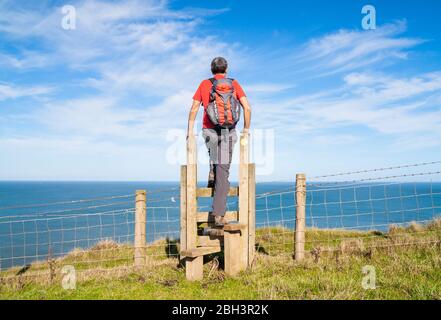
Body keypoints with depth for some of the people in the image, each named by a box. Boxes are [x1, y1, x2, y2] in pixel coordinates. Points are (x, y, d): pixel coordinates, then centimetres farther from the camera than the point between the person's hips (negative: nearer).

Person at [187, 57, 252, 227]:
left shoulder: (205, 84, 4)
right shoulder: (234, 84, 4)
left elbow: (194, 109, 2)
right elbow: (247, 108, -3)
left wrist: (190, 130, 9)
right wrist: (246, 128, 8)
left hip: (209, 131, 1)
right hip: (229, 133, -1)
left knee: (214, 154, 39)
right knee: (223, 172, 1)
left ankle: (212, 173, 18)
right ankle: (219, 214, -3)